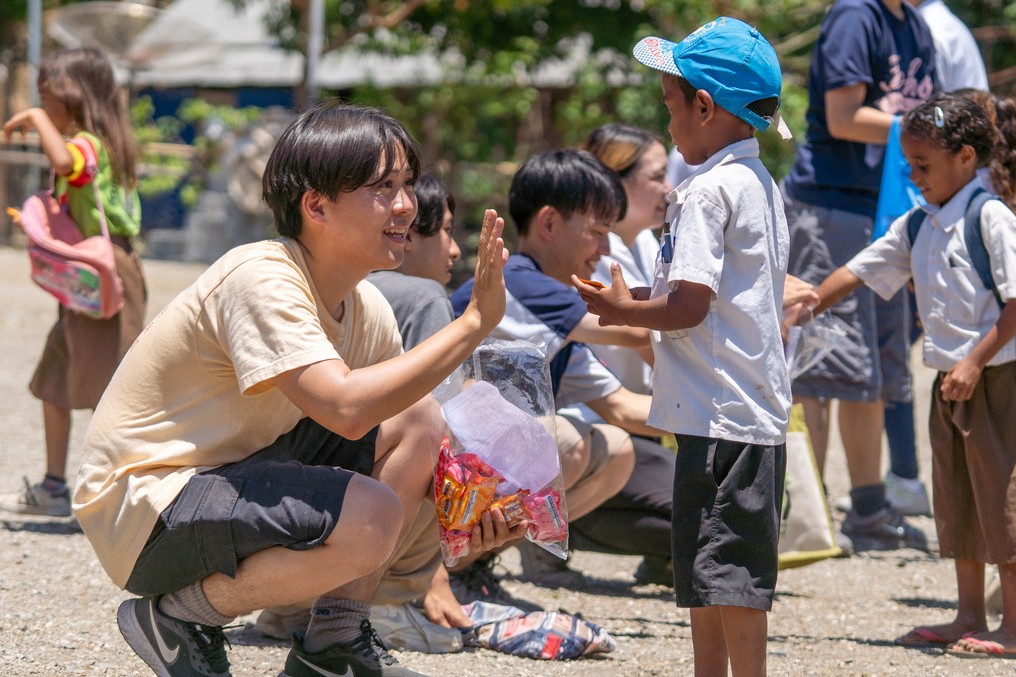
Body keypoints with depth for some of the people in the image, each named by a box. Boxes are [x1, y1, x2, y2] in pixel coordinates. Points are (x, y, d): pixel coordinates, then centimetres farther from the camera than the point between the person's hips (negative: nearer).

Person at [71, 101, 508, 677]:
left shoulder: (368, 310, 4)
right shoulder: (261, 280, -22)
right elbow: (345, 408, -35)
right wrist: (475, 321, -31)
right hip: (142, 509, -9)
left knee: (416, 418, 1)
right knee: (372, 515, -28)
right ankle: (178, 618, -6)